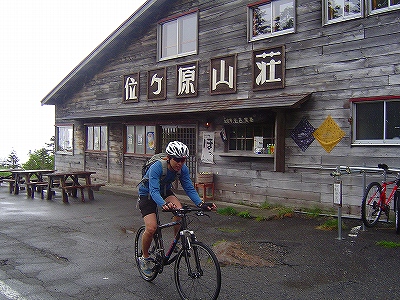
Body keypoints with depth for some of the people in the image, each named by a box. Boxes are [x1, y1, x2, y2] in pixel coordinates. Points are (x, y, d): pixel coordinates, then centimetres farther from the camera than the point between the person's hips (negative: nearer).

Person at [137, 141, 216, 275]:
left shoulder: (183, 169, -19)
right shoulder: (156, 167, -35)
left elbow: (189, 188, -19)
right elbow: (153, 191, -43)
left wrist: (201, 204, -35)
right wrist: (164, 205, -62)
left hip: (165, 191, 4)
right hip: (147, 194, -4)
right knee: (151, 228, -18)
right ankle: (144, 258, 8)